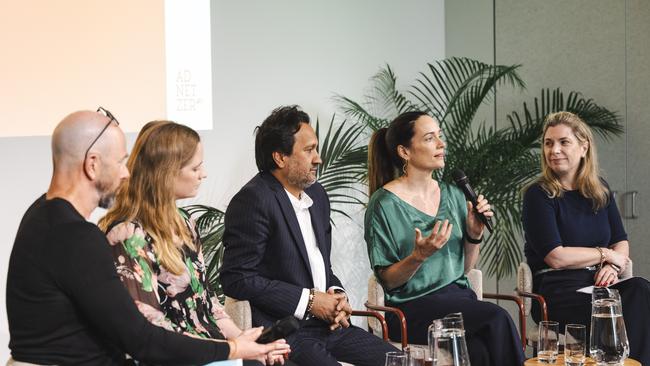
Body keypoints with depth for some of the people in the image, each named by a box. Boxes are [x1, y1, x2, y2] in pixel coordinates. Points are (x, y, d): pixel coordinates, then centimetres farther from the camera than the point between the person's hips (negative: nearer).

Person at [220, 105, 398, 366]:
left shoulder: (316, 193, 14)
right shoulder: (253, 200, -13)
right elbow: (237, 279, -17)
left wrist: (336, 295, 2)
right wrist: (308, 300, -15)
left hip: (326, 323, 8)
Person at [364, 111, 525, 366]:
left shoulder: (452, 195, 12)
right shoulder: (384, 204, -6)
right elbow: (387, 281, -5)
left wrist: (475, 234, -1)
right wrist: (419, 256, -23)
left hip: (458, 296, 5)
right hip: (412, 307, -5)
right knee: (496, 319, -28)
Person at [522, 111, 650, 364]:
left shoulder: (600, 190, 16)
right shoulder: (538, 195, -2)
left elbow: (621, 242, 17)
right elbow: (556, 257, -11)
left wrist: (613, 267, -7)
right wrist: (606, 254, -2)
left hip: (597, 284, 5)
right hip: (555, 290, -5)